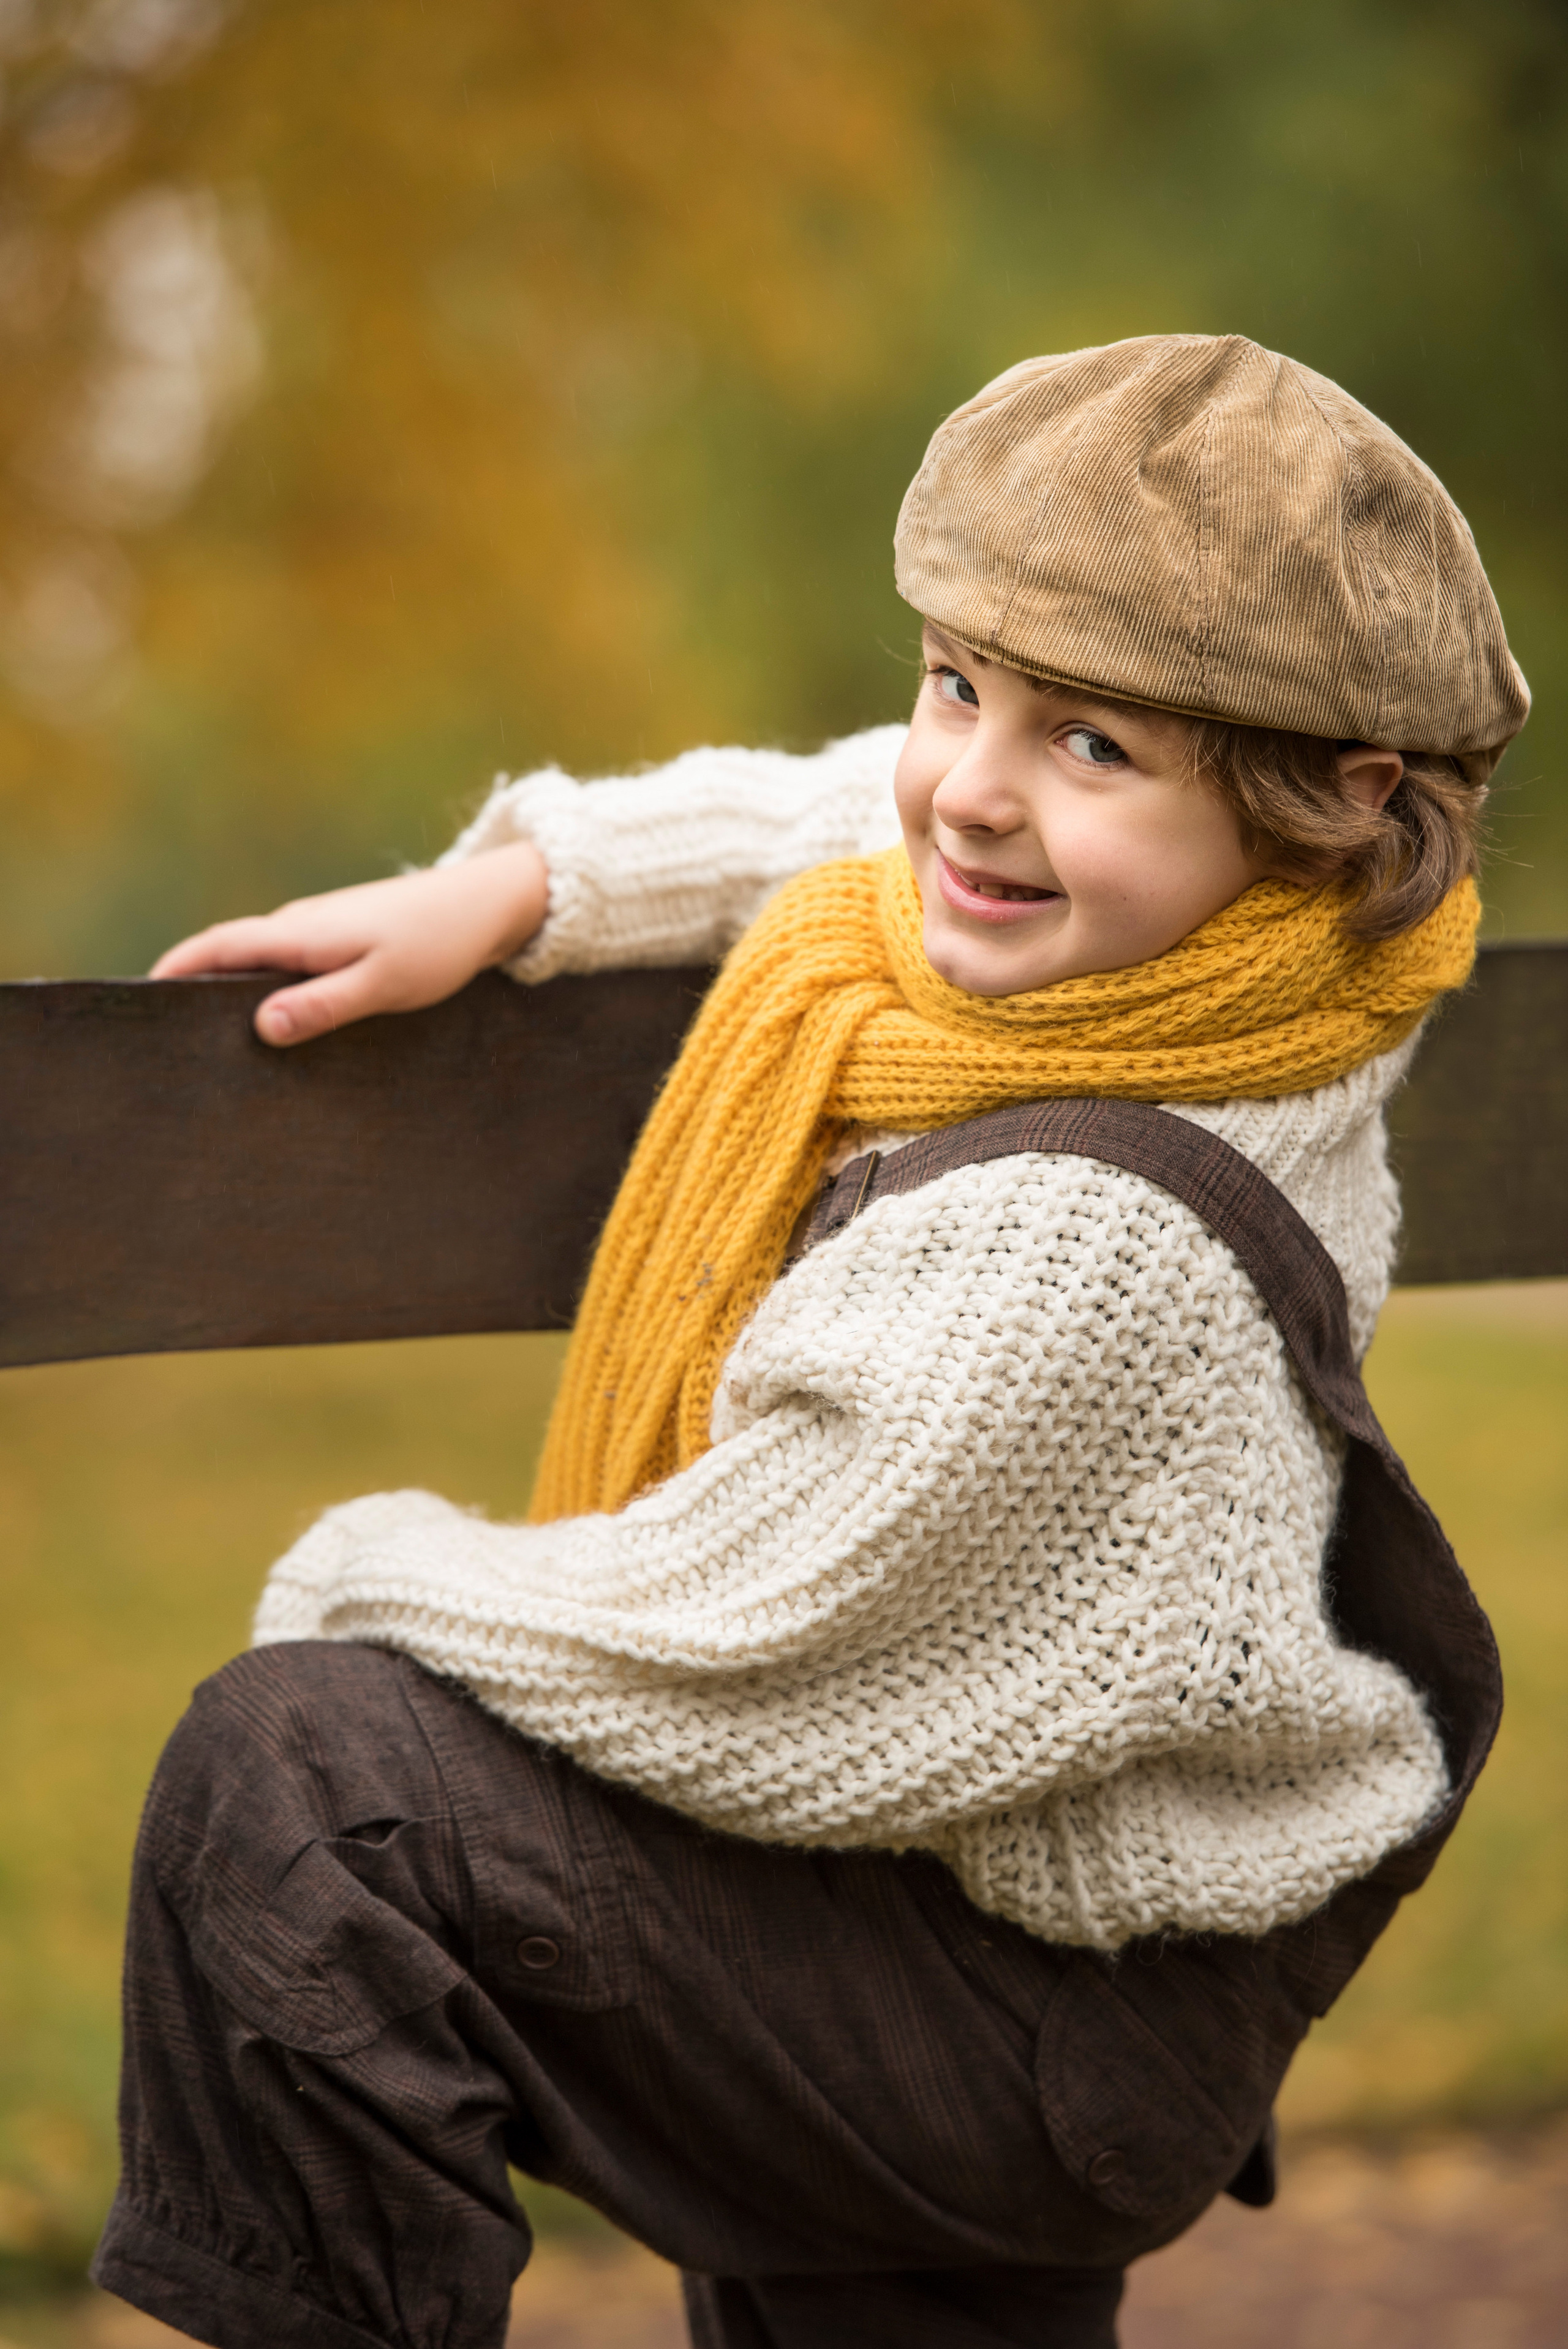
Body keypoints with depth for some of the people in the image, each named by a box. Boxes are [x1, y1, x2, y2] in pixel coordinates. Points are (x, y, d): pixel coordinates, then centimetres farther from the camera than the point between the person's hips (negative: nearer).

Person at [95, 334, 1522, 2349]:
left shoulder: (1085, 1247, -37)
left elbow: (732, 1653, -27)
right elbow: (872, 821, 15)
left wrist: (358, 1586, -10)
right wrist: (522, 883, 5)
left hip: (1059, 2035, -9)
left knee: (299, 1772, -21)